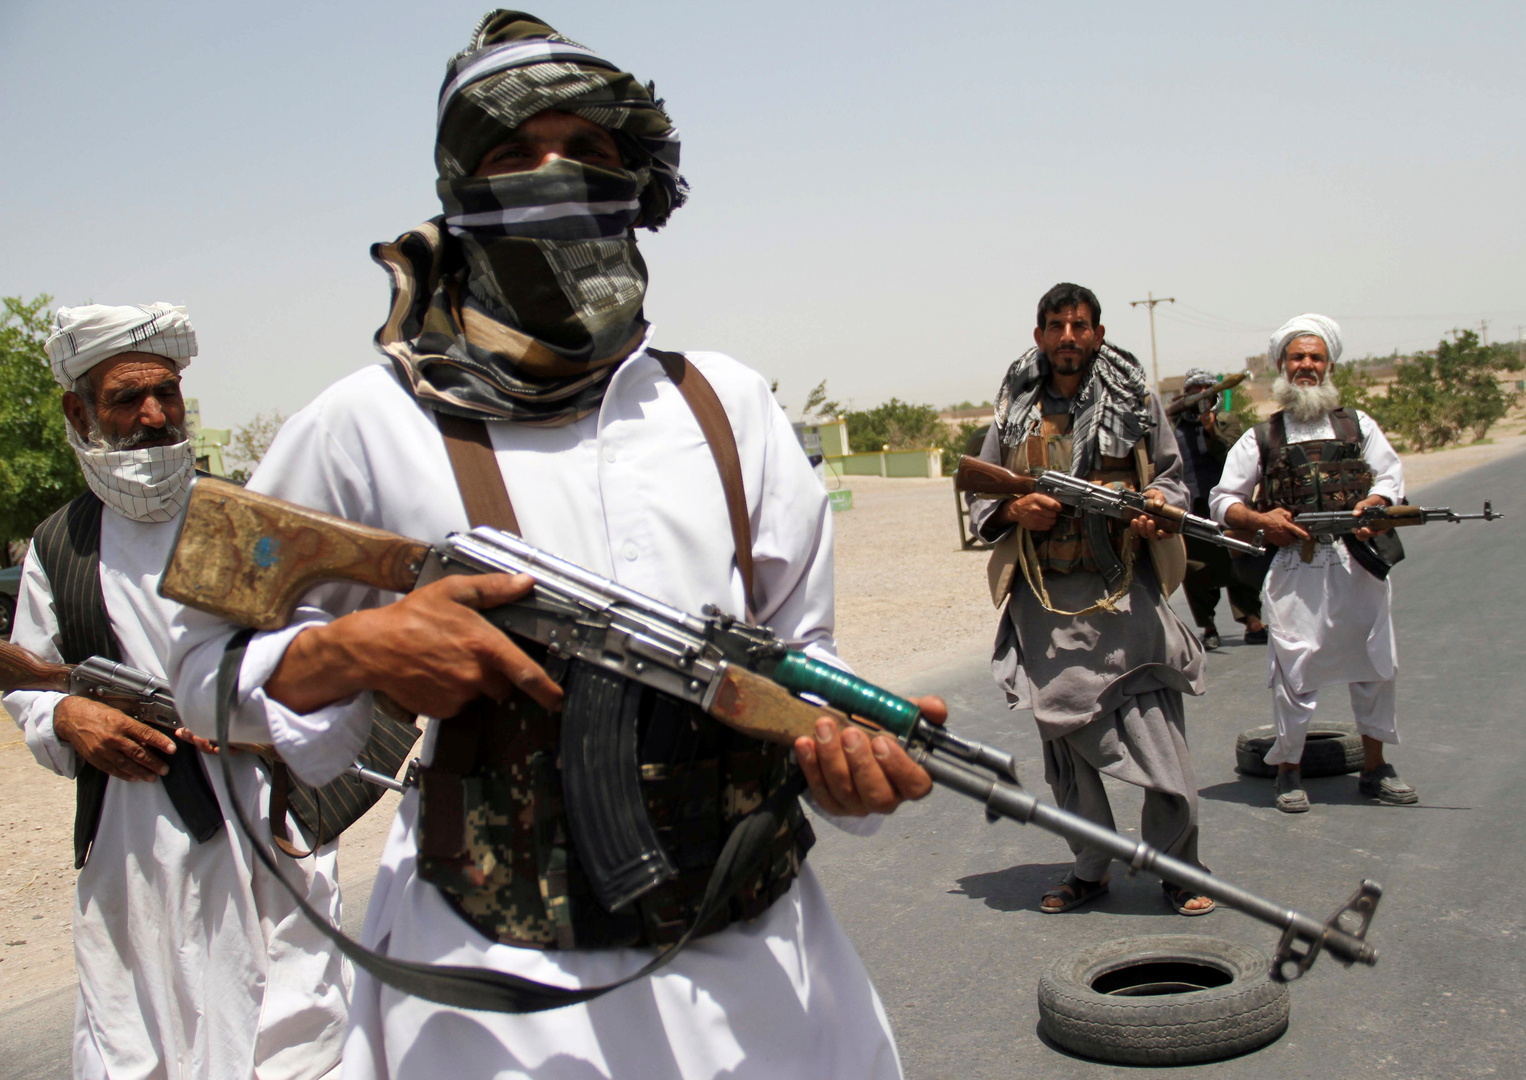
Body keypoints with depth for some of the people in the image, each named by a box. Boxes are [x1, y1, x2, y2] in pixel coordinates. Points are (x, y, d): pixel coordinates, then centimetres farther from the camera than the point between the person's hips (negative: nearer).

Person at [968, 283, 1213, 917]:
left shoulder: (1137, 402, 6)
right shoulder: (1015, 410, 9)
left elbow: (1172, 478, 11)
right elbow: (979, 495, 13)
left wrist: (1159, 507, -11)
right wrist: (1013, 510, -8)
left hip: (1123, 597, -2)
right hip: (1043, 603, 2)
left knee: (1159, 739, -5)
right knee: (1065, 741, 9)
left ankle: (1179, 870, 14)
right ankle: (1089, 870, 24)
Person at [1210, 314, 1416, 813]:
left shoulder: (1357, 424, 15)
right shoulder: (1260, 439, 8)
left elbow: (1391, 475, 8)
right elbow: (1221, 500, 7)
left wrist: (1374, 504, -14)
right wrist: (1259, 518, -12)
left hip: (1360, 563, 3)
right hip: (1297, 569, -2)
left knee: (1375, 666, 9)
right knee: (1295, 670, -4)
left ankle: (1374, 768, 23)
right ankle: (1288, 771, 10)